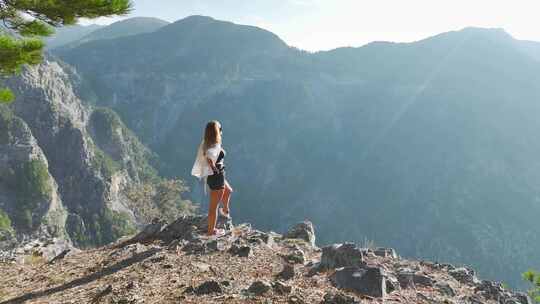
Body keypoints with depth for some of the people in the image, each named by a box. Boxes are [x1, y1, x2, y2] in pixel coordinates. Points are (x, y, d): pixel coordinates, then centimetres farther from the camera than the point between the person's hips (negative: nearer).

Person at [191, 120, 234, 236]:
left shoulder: (206, 143, 0)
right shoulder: (216, 146, -26)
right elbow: (209, 158, -43)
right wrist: (215, 168, -28)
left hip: (210, 176, 10)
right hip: (217, 177, -9)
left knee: (228, 191, 34)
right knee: (214, 205, 6)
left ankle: (225, 211, 59)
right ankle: (212, 231, 21)